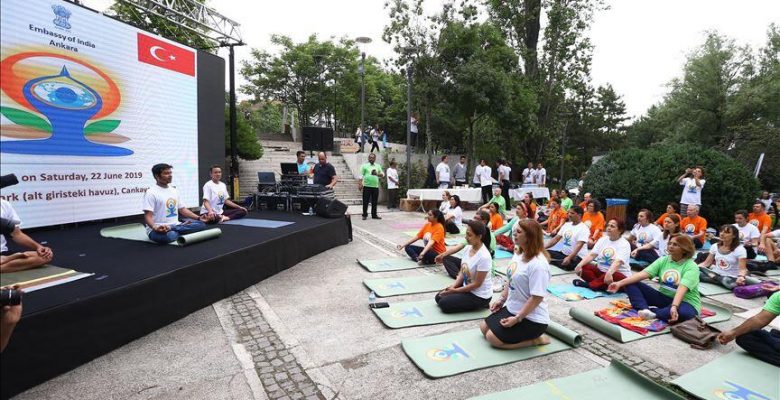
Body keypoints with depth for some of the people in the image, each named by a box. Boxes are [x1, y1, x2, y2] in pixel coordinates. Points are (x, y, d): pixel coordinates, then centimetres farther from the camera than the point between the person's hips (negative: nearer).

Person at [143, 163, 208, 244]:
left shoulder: (174, 190, 14)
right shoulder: (151, 193, -8)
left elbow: (182, 209, 19)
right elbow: (148, 216, -15)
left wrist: (198, 218, 4)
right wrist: (155, 228, -36)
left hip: (175, 225, 6)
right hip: (157, 229, -6)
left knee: (201, 224, -12)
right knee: (169, 235, -40)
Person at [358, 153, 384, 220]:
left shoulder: (378, 166, 15)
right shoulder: (364, 165, 4)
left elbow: (383, 174, 12)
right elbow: (361, 175, -1)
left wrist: (377, 174, -9)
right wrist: (360, 184, -12)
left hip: (375, 186, 3)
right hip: (367, 186, -3)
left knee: (374, 202, 7)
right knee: (365, 201, -2)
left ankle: (374, 215, 16)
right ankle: (364, 215, 7)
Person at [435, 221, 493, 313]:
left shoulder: (484, 257, -29)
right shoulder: (468, 248, -4)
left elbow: (477, 284, -23)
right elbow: (462, 272, 4)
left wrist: (455, 290, -17)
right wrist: (452, 286, -10)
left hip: (480, 295, -8)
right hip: (466, 287, 8)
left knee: (444, 304, -12)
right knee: (439, 297, 6)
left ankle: (480, 304, 1)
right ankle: (470, 303, 11)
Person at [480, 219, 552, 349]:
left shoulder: (538, 264, -28)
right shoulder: (518, 254, -1)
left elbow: (537, 298, -27)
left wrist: (517, 319, -22)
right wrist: (502, 299, 8)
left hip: (531, 318, -9)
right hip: (512, 308, 9)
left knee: (492, 338, -10)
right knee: (484, 327, 13)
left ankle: (535, 339, 3)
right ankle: (524, 333, 18)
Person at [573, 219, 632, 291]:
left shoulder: (624, 244, -11)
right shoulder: (603, 239, 6)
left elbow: (618, 262, -29)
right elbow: (592, 255, -5)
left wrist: (609, 273, -48)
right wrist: (579, 265, -22)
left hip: (619, 275, -5)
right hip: (601, 271, 5)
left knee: (613, 276, -39)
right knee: (583, 267, -16)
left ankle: (588, 284, -25)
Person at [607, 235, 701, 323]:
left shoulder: (691, 267, -12)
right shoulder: (663, 260, 1)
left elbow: (682, 289, -30)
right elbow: (643, 274, -11)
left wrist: (674, 306, -46)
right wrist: (620, 283, -24)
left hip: (685, 302, -5)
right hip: (663, 297, 5)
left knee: (684, 313, -42)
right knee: (630, 284, -12)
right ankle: (645, 310, -35)